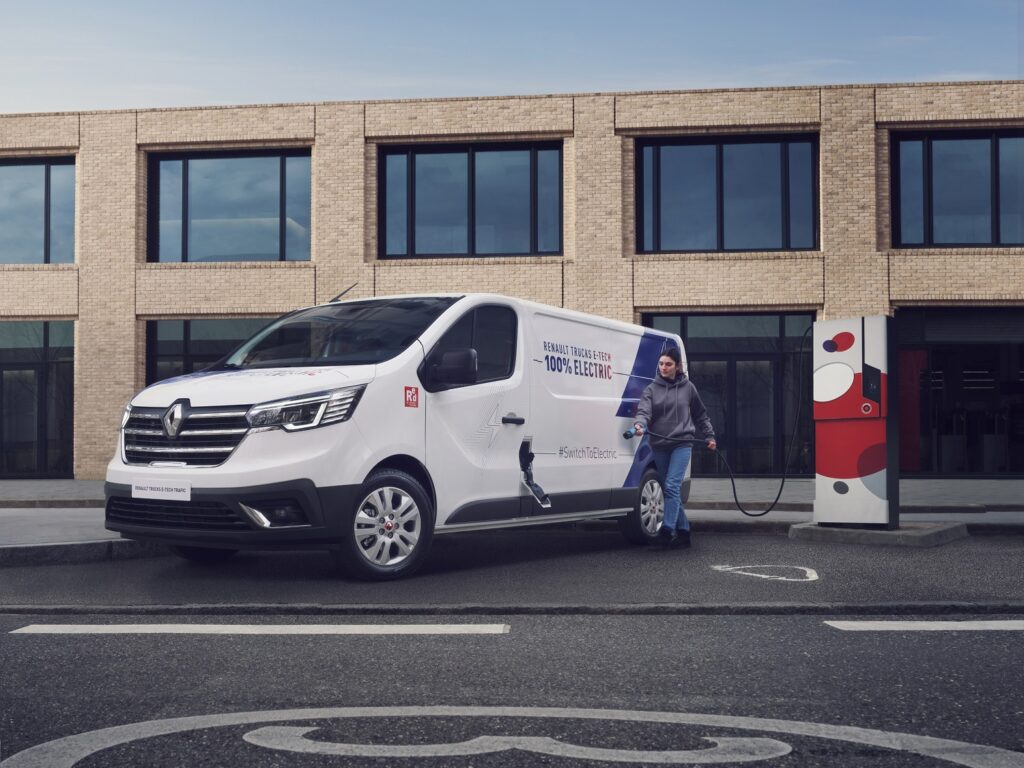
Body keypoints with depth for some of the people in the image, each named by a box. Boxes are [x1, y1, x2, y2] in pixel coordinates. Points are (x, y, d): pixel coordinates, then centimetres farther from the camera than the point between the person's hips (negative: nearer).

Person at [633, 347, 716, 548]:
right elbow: (644, 411, -11)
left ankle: (668, 528, -23)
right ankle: (683, 531, 18)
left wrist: (709, 436, 17)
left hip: (682, 444, -3)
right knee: (670, 490, 8)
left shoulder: (687, 387, 6)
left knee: (672, 486, -18)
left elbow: (701, 415, 17)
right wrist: (640, 424, -31)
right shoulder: (652, 389, 5)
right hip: (659, 446, 3)